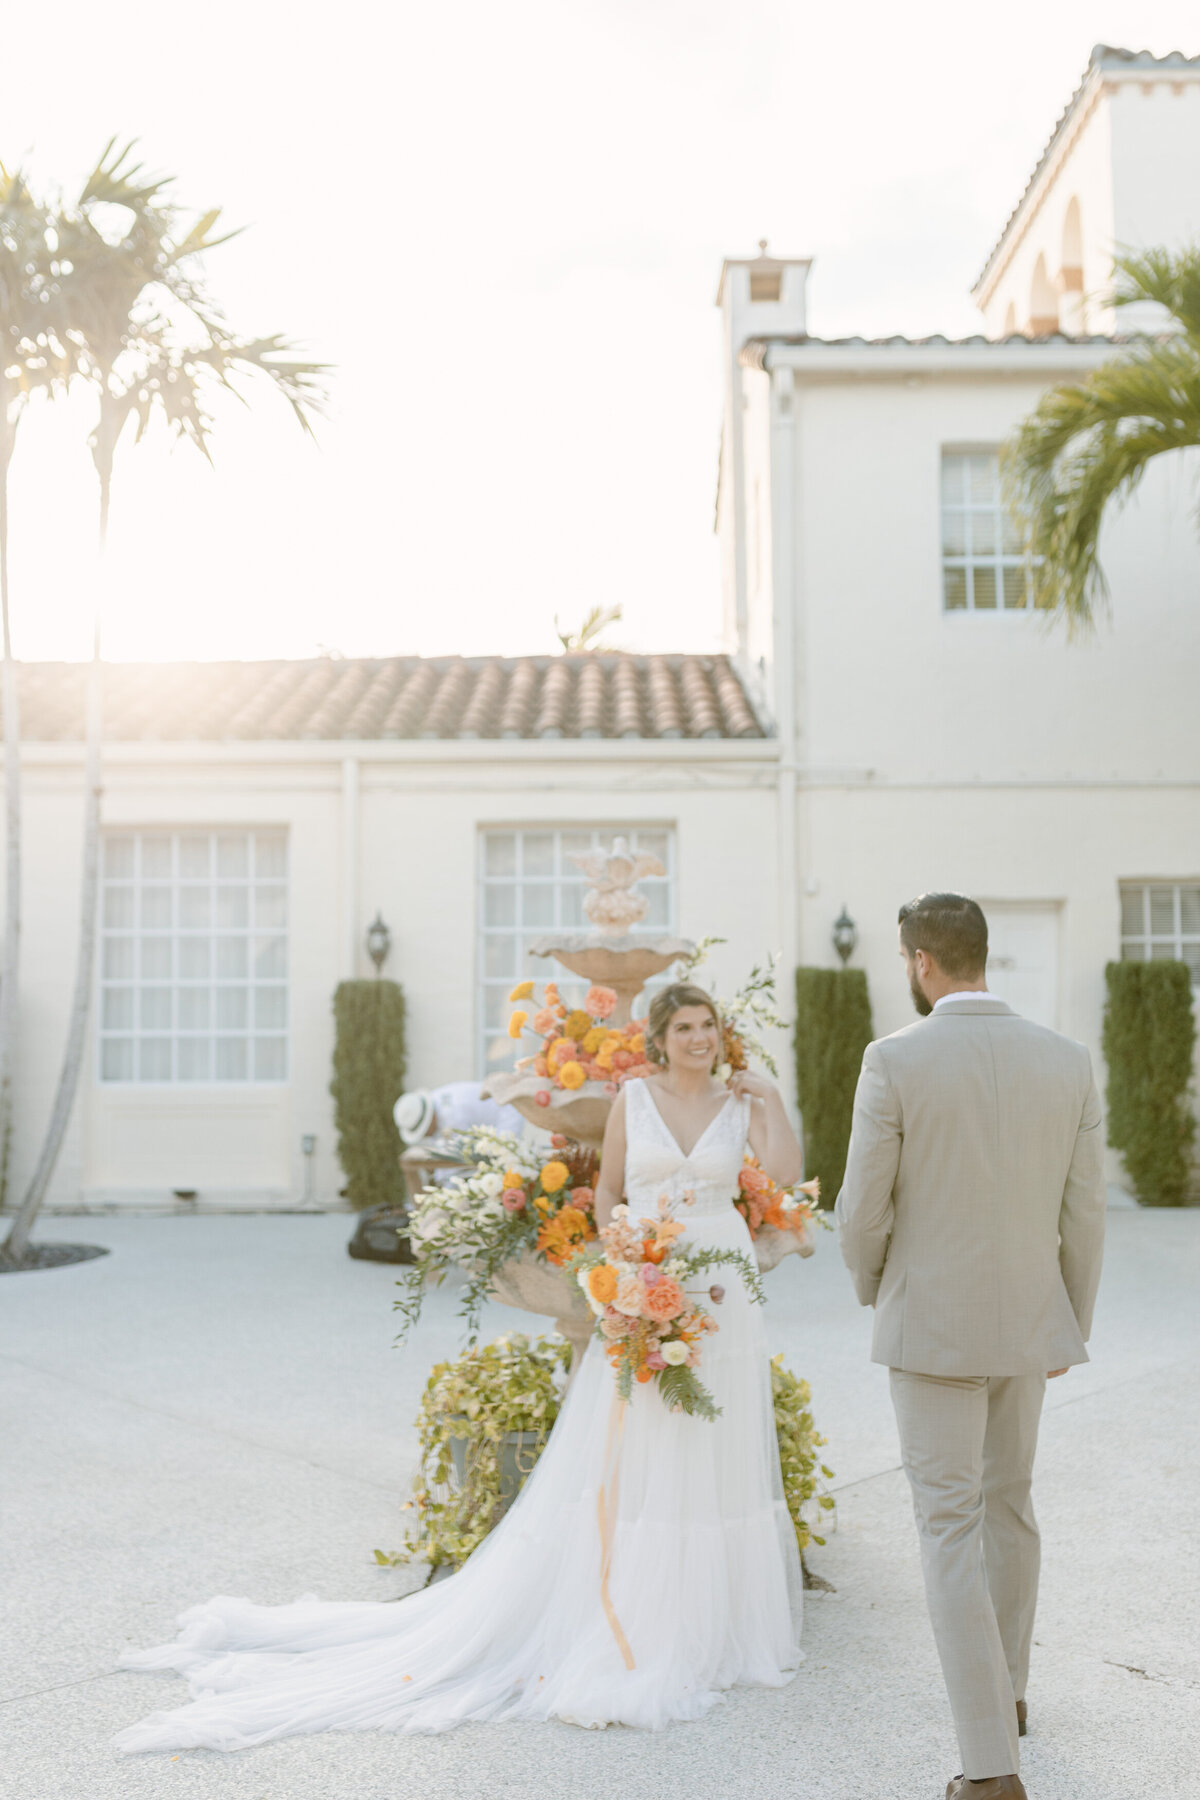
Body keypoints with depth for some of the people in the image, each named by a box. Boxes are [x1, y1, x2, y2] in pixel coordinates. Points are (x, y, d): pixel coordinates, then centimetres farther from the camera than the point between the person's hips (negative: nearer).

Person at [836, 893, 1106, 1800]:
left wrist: (873, 1287, 10)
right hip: (1026, 1324, 5)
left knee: (951, 1534, 2)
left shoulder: (894, 1062, -16)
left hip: (931, 1326, -4)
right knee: (1009, 1500, 24)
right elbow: (1083, 1216, 0)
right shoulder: (1068, 1060, -4)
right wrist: (1072, 1328, 14)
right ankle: (1005, 1686, 42)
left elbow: (863, 1212, -12)